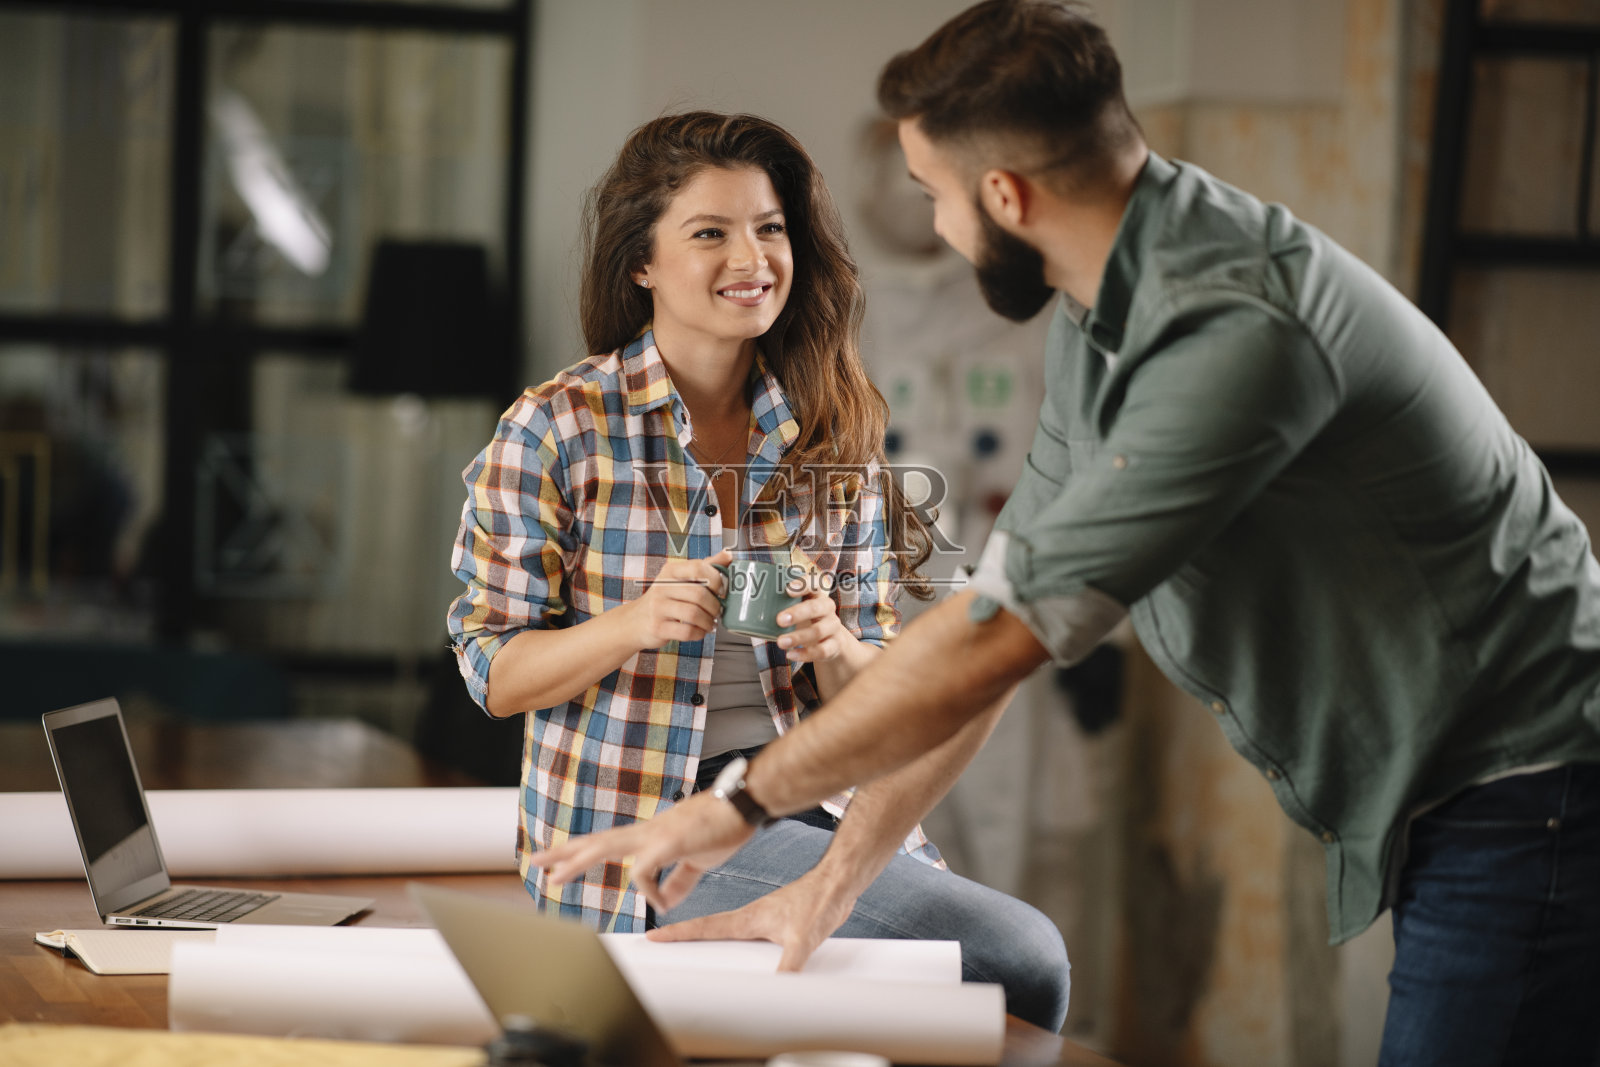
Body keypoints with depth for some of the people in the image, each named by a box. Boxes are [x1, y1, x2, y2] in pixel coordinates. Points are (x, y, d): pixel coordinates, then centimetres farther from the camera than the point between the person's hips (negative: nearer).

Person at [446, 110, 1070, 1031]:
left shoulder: (833, 434, 7)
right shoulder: (556, 430, -4)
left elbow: (876, 687, 9)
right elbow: (492, 670, -3)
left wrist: (833, 648, -15)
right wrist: (635, 625, -21)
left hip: (813, 807, 5)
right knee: (1021, 956, -20)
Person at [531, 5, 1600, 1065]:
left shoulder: (1234, 329, -26)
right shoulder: (1101, 315, 6)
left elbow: (997, 639, -25)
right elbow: (1001, 608, 9)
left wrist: (741, 804, -14)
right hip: (1417, 816, 9)